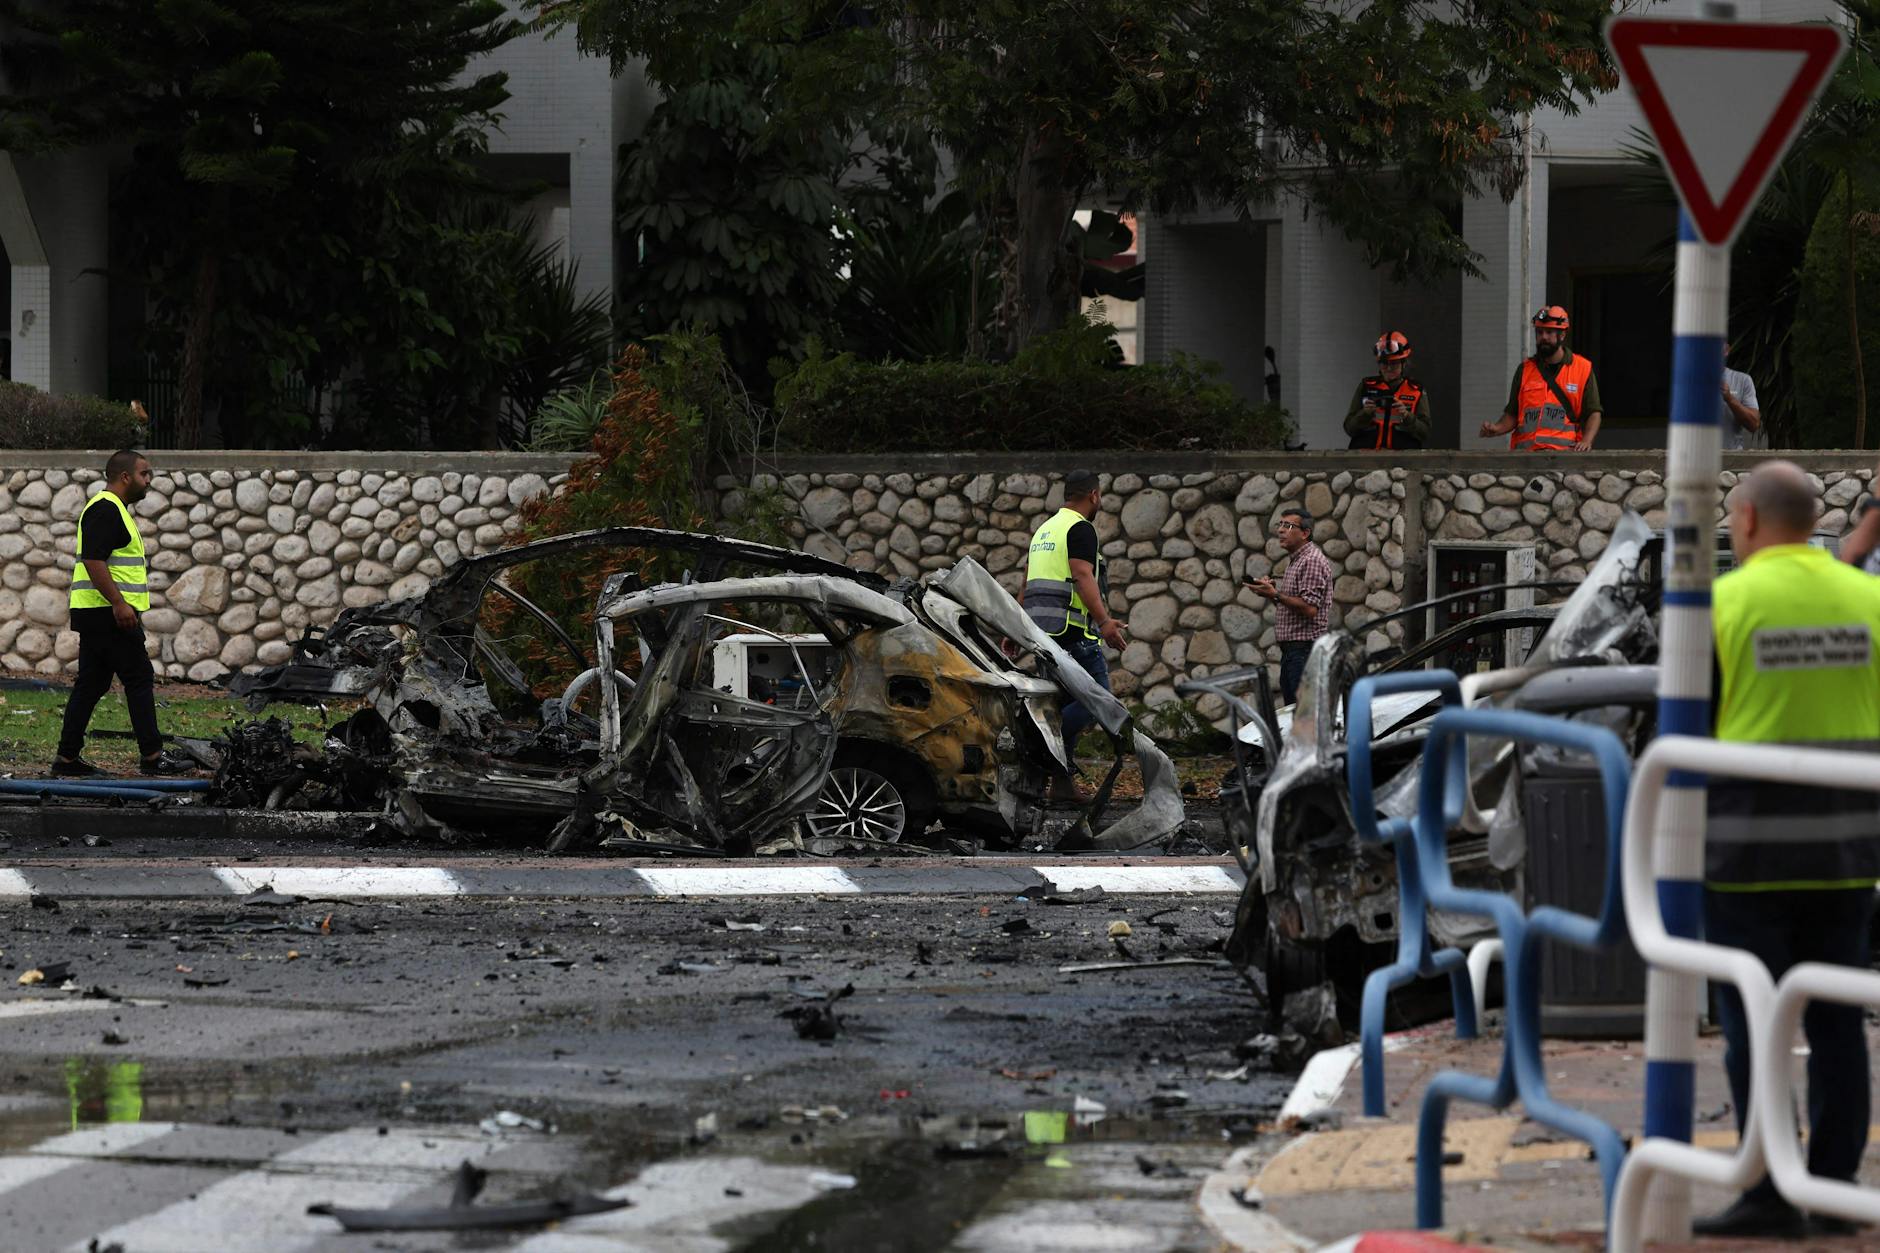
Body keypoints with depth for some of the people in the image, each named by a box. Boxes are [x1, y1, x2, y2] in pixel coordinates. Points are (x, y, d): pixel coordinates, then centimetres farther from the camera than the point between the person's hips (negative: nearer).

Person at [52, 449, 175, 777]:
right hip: (108, 614, -10)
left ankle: (68, 756, 8)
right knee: (139, 679, -7)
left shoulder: (114, 510, 20)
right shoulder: (105, 510, -13)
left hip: (99, 615, 10)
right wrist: (119, 603, -25)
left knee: (91, 684, 9)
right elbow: (93, 560, -22)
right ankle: (151, 755, -6)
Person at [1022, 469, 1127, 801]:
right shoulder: (1079, 529, -7)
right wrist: (1104, 620, -26)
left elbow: (1028, 585, 25)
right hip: (1073, 630, -9)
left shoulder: (1044, 530, 21)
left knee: (1068, 704, 11)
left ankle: (1062, 782, 5)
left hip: (1041, 628, 9)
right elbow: (1082, 577, -19)